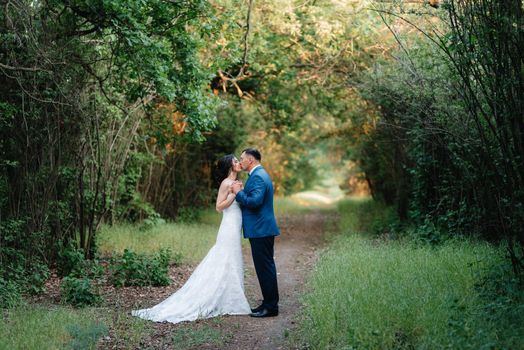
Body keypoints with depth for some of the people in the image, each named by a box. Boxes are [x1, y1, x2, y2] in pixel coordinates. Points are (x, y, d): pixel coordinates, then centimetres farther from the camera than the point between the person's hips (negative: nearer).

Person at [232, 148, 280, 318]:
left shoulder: (258, 176, -16)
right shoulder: (260, 174, 18)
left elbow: (255, 201, -26)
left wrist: (238, 192, -14)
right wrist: (242, 191, 6)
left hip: (260, 230, -11)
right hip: (262, 229, 11)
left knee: (265, 267, -6)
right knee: (266, 267, 14)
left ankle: (270, 307, -1)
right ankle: (269, 303, 21)